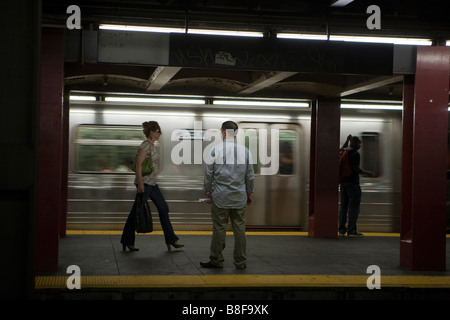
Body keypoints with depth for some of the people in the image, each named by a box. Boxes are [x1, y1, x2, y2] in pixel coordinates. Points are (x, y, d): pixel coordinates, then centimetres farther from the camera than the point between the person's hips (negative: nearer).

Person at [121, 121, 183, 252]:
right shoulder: (145, 145, -14)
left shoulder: (152, 145, 15)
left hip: (152, 182, 10)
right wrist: (140, 183, -25)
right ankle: (127, 242, 10)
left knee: (163, 208, 6)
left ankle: (171, 239, 9)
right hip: (145, 183, -10)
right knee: (137, 212, -1)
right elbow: (138, 164, -21)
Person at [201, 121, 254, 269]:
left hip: (220, 196, -2)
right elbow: (250, 175, 9)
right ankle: (240, 261, 11)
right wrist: (249, 193, 20)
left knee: (219, 228, 2)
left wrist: (207, 190, 13)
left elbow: (209, 173, 1)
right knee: (239, 228, 6)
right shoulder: (245, 151, 3)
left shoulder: (216, 150, -5)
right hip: (239, 196, 3)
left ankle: (216, 260, 9)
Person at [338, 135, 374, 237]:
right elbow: (356, 169, -19)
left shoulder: (343, 151, 9)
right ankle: (351, 230, -8)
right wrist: (366, 173, -6)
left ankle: (341, 230, 11)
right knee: (354, 206, -5)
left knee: (344, 206, 11)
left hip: (343, 181, 8)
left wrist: (347, 141, 32)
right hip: (353, 182, -8)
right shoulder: (356, 154, -13)